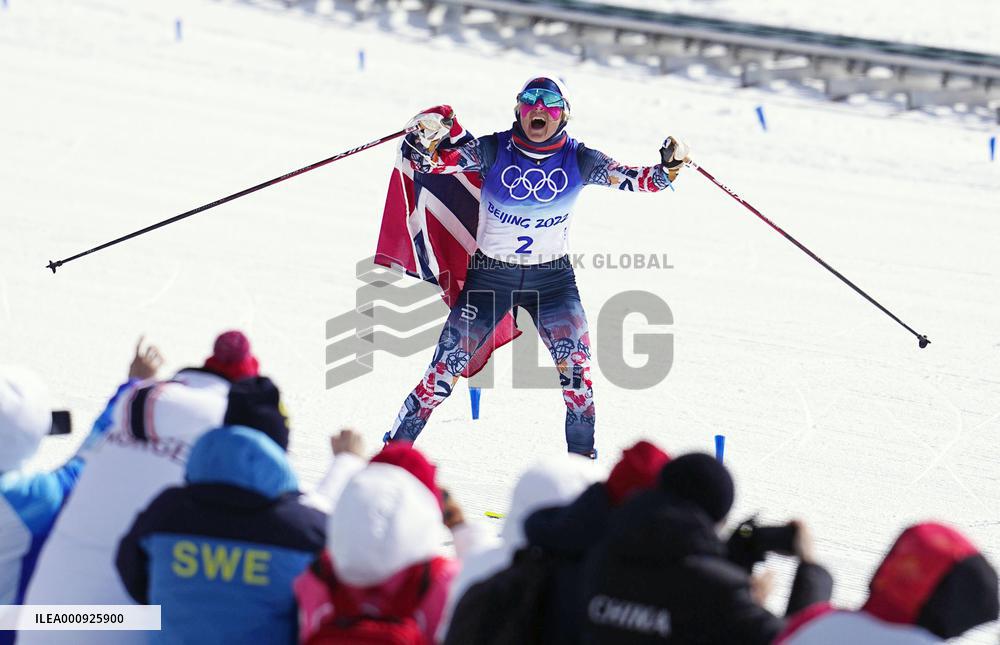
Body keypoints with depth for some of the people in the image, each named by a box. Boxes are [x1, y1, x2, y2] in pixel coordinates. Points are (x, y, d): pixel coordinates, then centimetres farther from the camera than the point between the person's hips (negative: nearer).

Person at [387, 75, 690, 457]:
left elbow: (637, 180, -8)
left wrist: (667, 169, -28)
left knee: (575, 361, -18)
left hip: (552, 277, 1)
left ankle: (583, 455, -5)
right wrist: (424, 141, -36)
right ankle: (397, 444, 11)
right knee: (446, 368, -5)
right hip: (491, 274, -1)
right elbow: (429, 163, -14)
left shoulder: (578, 160, -7)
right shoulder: (494, 151, -10)